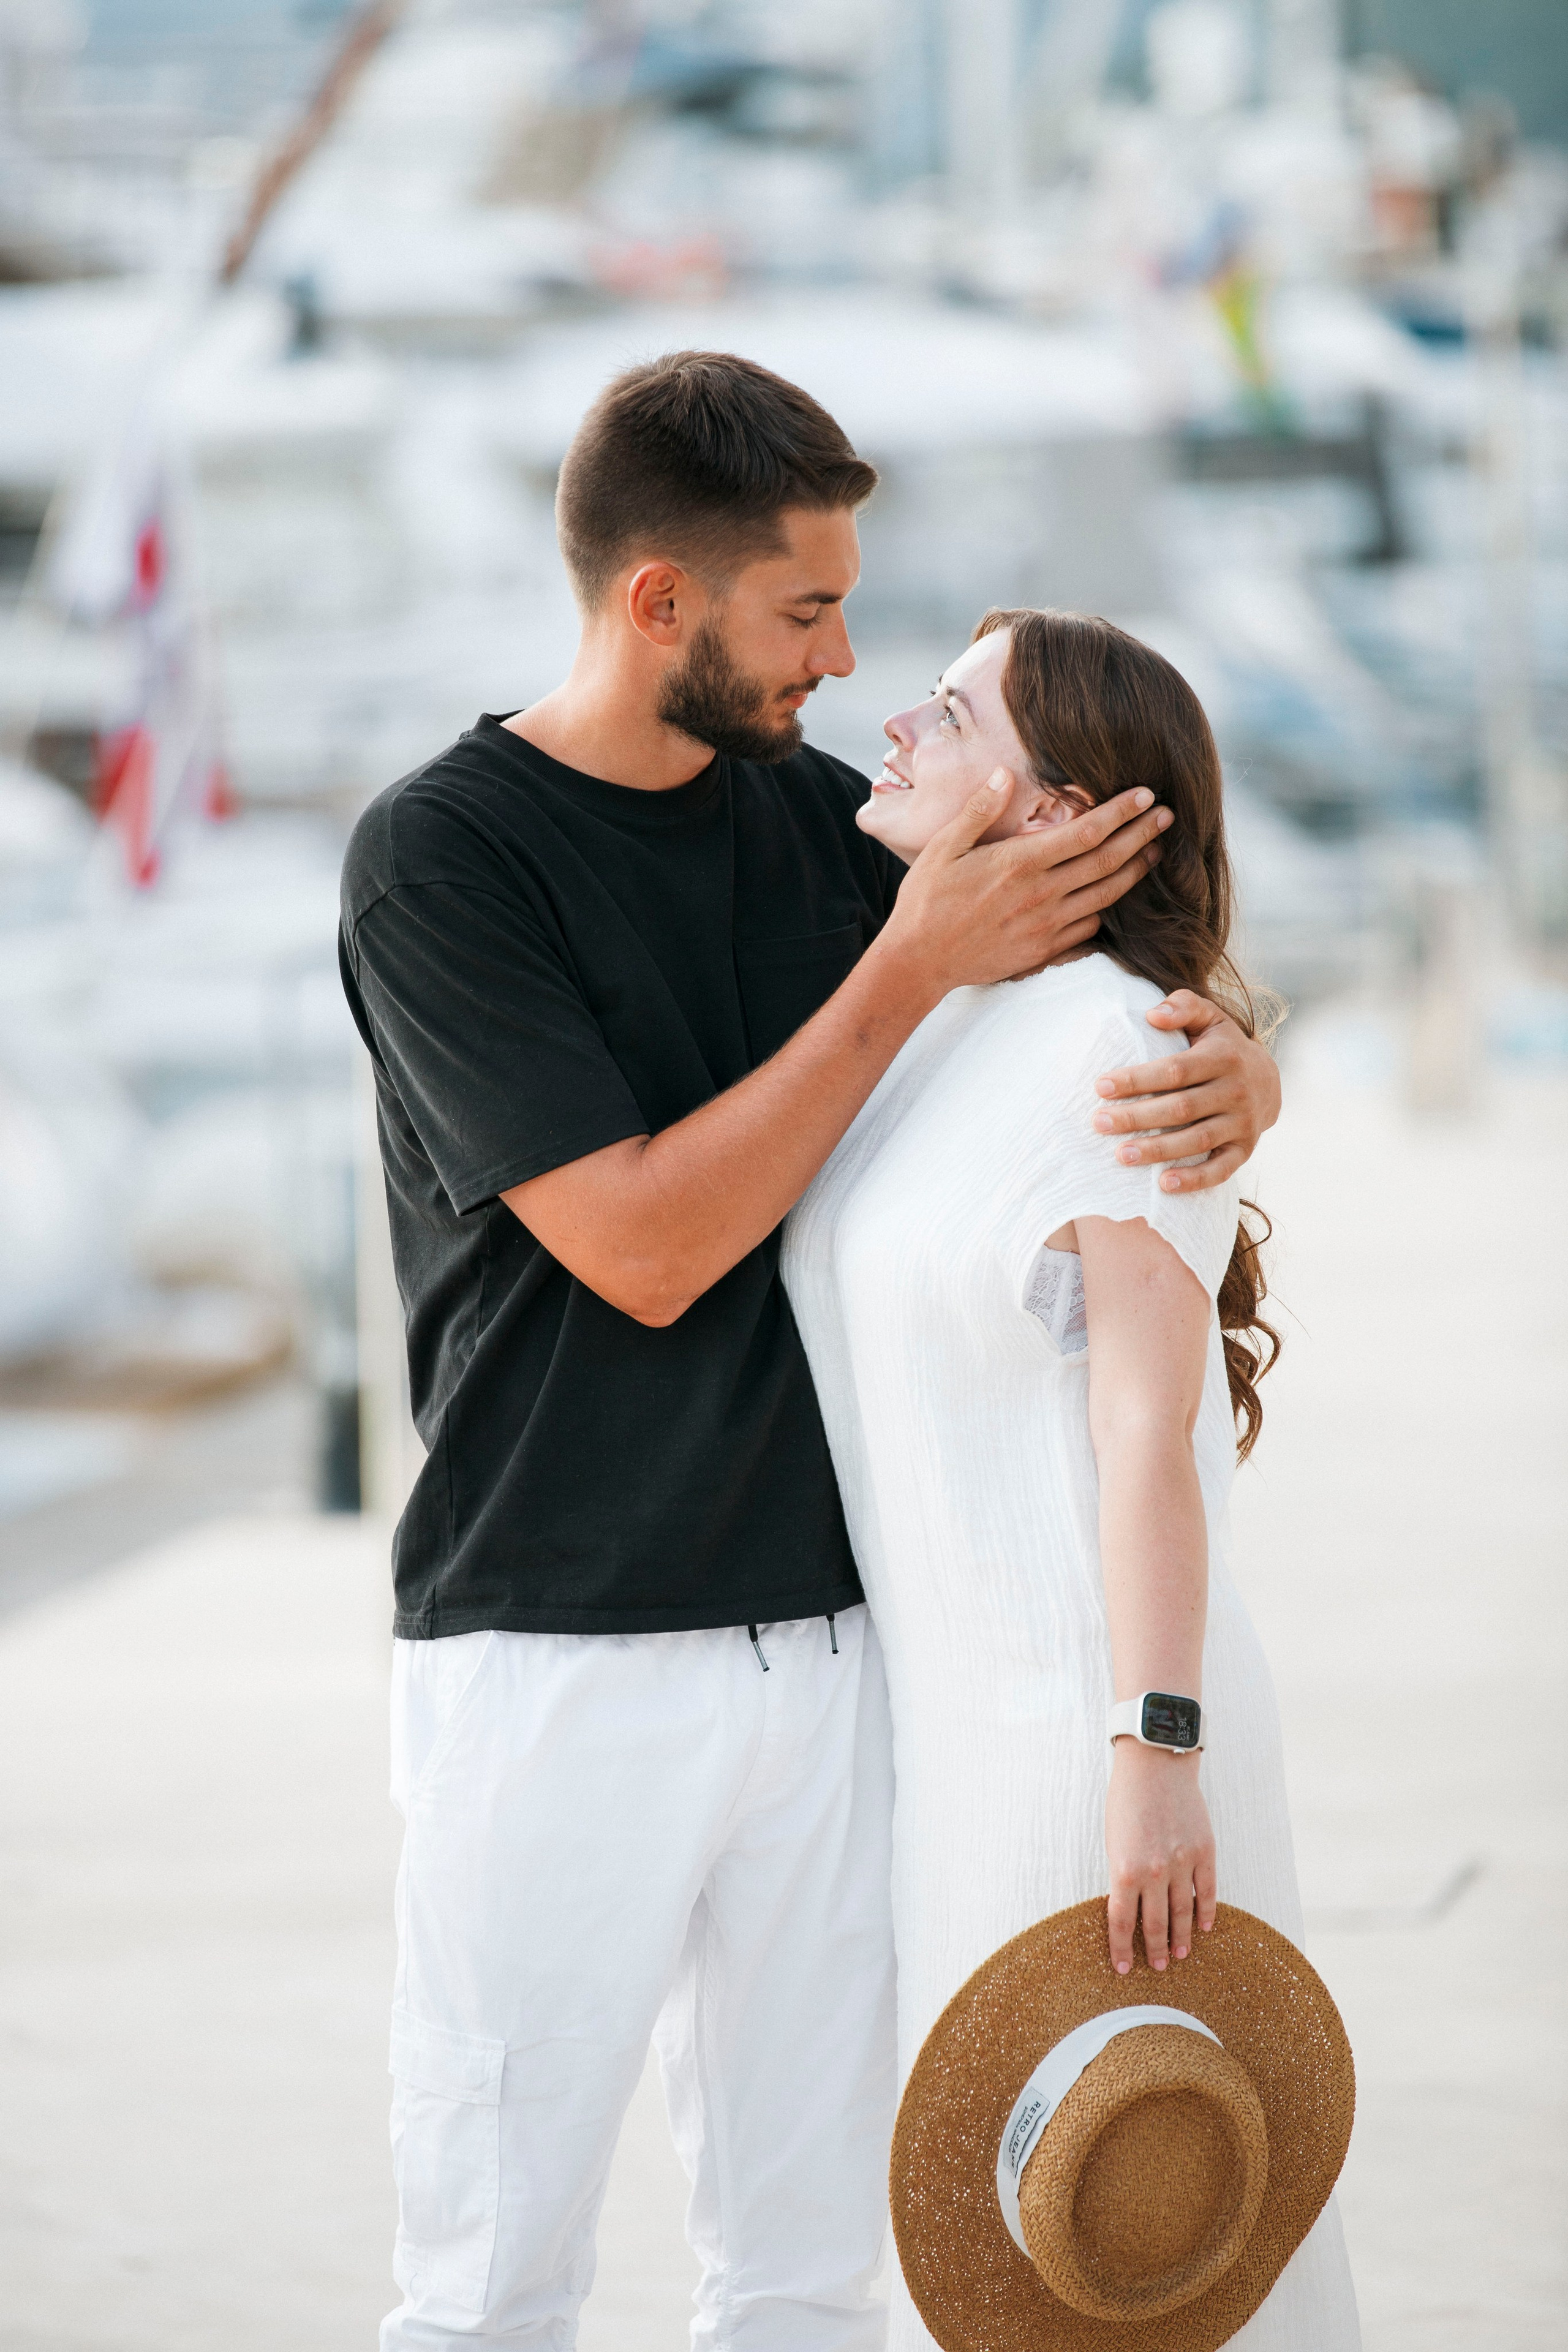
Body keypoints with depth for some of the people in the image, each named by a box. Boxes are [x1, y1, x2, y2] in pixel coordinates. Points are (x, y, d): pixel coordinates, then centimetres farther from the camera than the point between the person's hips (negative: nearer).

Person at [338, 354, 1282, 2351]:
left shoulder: (821, 822, 8)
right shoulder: (438, 860, -9)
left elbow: (1149, 1028, 14)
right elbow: (645, 1246, -15)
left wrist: (1233, 1077, -10)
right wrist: (915, 967, -17)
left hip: (822, 1640, 5)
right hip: (554, 1652, -5)